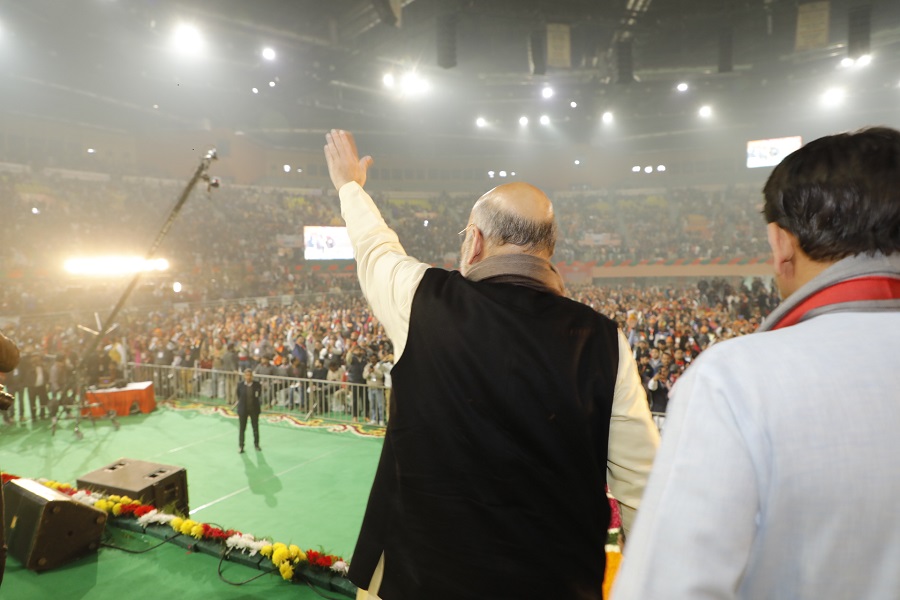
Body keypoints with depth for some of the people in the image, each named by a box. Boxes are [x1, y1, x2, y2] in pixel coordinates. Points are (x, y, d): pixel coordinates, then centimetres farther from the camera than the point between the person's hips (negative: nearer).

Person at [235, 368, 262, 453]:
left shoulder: (257, 385, -11)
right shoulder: (240, 385, -11)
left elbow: (259, 395, 1)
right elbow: (238, 396, 2)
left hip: (254, 409, 1)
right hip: (243, 409, -1)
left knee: (255, 428, 15)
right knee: (242, 429, 8)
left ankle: (256, 444, 35)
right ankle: (241, 446, 24)